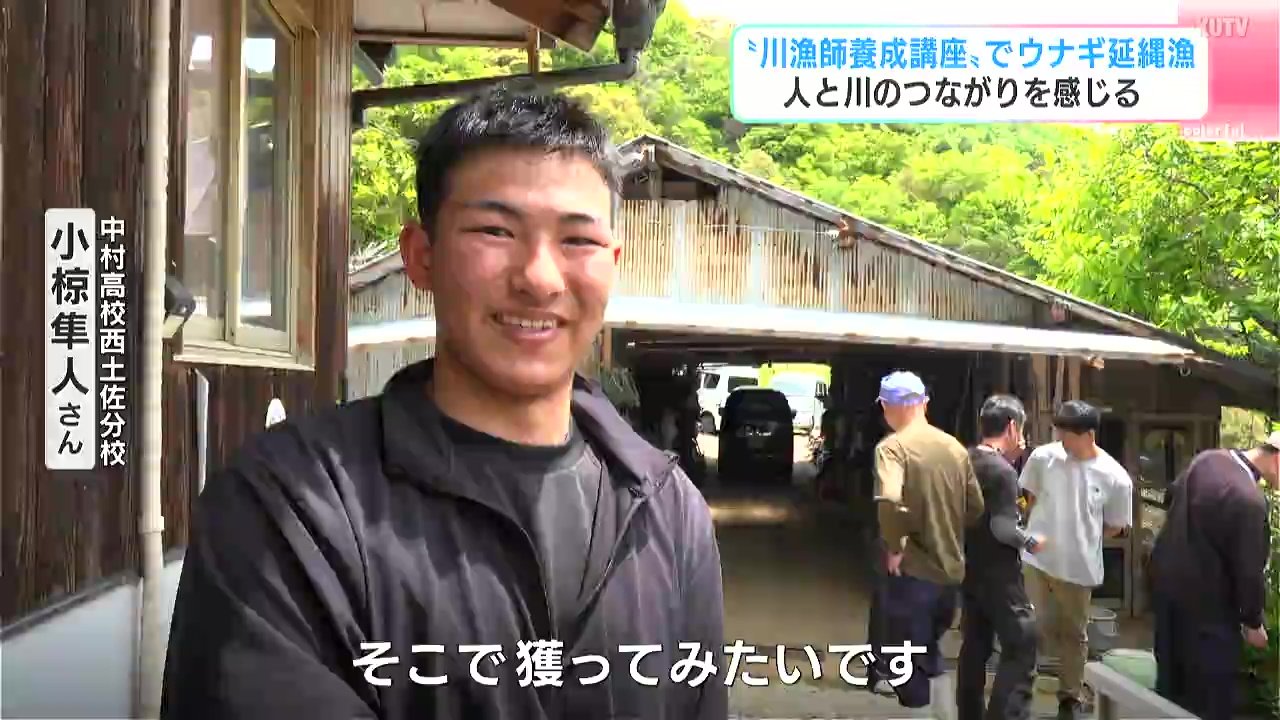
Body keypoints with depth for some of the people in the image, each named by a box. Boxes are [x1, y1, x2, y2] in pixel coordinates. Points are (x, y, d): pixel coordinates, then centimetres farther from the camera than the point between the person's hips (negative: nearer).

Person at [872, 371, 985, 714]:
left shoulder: (892, 446, -15)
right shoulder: (955, 447, 4)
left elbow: (889, 500, -32)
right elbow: (976, 508, 9)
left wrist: (894, 546, -18)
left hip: (913, 572, -6)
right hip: (951, 571, 6)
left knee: (909, 666, 8)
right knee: (928, 652, 25)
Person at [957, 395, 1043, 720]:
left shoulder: (966, 460, 5)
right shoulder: (1002, 470, -19)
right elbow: (1003, 528, -23)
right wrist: (1030, 541, -6)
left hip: (970, 568, 9)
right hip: (999, 574, -9)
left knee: (975, 647, 16)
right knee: (1020, 650, -4)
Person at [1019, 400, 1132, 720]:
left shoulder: (1115, 477, -11)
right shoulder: (1043, 457, -9)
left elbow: (1115, 527, 2)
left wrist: (1080, 534, -2)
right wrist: (1038, 533, 0)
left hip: (1078, 567, 0)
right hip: (1036, 559, 0)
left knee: (1074, 634, 16)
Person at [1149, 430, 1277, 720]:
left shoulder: (1209, 458, -4)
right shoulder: (1249, 499, -29)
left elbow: (1173, 495, 15)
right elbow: (1248, 570, -21)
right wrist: (1253, 622, -6)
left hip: (1166, 577, 9)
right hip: (1204, 600, -8)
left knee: (1170, 680, 23)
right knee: (1212, 691, 7)